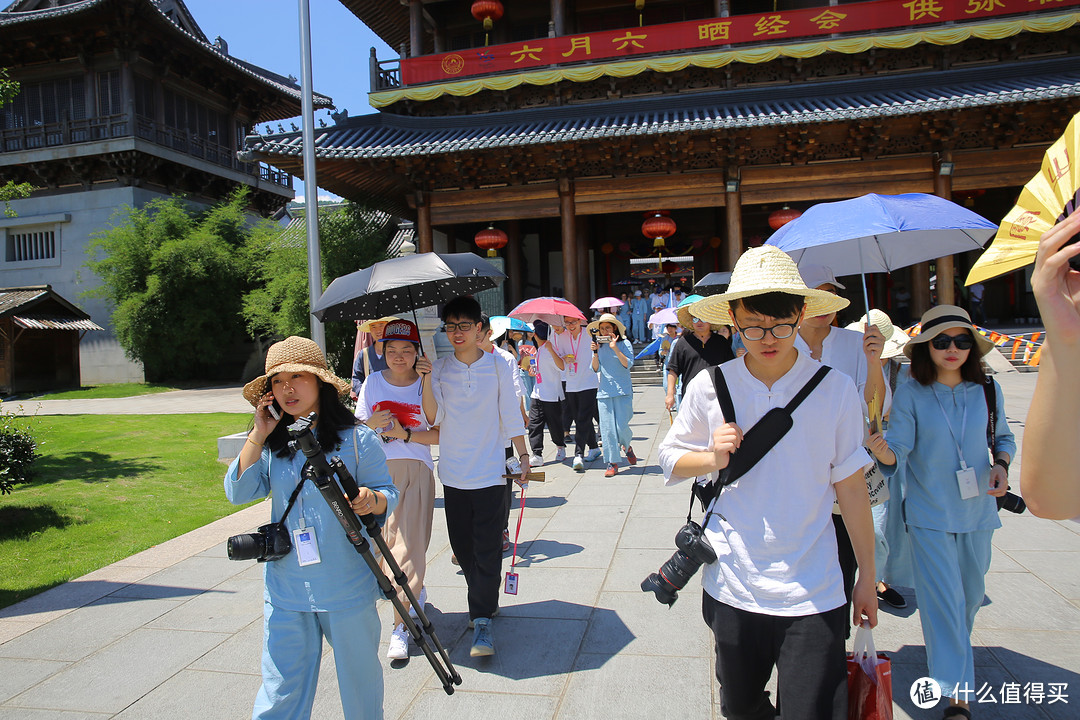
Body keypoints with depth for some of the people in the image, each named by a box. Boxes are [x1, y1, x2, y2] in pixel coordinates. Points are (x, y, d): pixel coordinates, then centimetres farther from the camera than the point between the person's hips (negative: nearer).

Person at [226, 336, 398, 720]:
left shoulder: (357, 439, -7)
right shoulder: (273, 444, 4)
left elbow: (389, 494, -5)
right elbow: (238, 493, -3)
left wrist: (371, 500, -28)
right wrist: (258, 435, -8)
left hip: (348, 590, -2)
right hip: (285, 591, 3)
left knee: (359, 678, 15)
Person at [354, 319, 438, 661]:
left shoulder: (426, 383, 1)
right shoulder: (374, 382, 8)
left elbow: (439, 433, -8)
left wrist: (404, 434, -19)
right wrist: (371, 424, -11)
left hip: (416, 469, -3)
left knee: (407, 541, -8)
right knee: (382, 538, 9)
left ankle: (400, 626, -2)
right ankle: (415, 592, 37)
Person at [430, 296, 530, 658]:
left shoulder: (498, 367, -1)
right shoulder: (439, 369, 3)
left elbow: (511, 415, 4)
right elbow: (435, 417, -6)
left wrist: (523, 455, 3)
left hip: (489, 469, -3)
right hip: (454, 471, 3)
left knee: (487, 546, -4)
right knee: (461, 543, 11)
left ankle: (482, 618, 5)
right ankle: (485, 601, 31)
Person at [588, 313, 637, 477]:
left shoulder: (624, 344, 1)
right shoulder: (599, 345, 11)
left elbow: (628, 364, -11)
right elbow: (595, 369, 6)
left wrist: (615, 348, -19)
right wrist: (595, 352, -9)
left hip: (623, 391, -3)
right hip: (604, 391, 3)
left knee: (621, 427, -7)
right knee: (607, 428, -2)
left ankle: (627, 446, 28)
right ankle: (612, 463, 6)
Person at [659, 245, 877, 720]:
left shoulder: (836, 390, -6)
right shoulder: (709, 387, -5)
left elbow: (850, 487, 2)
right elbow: (670, 460, 7)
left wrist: (867, 575, 7)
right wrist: (713, 458, -13)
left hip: (812, 594, -1)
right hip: (733, 587, 2)